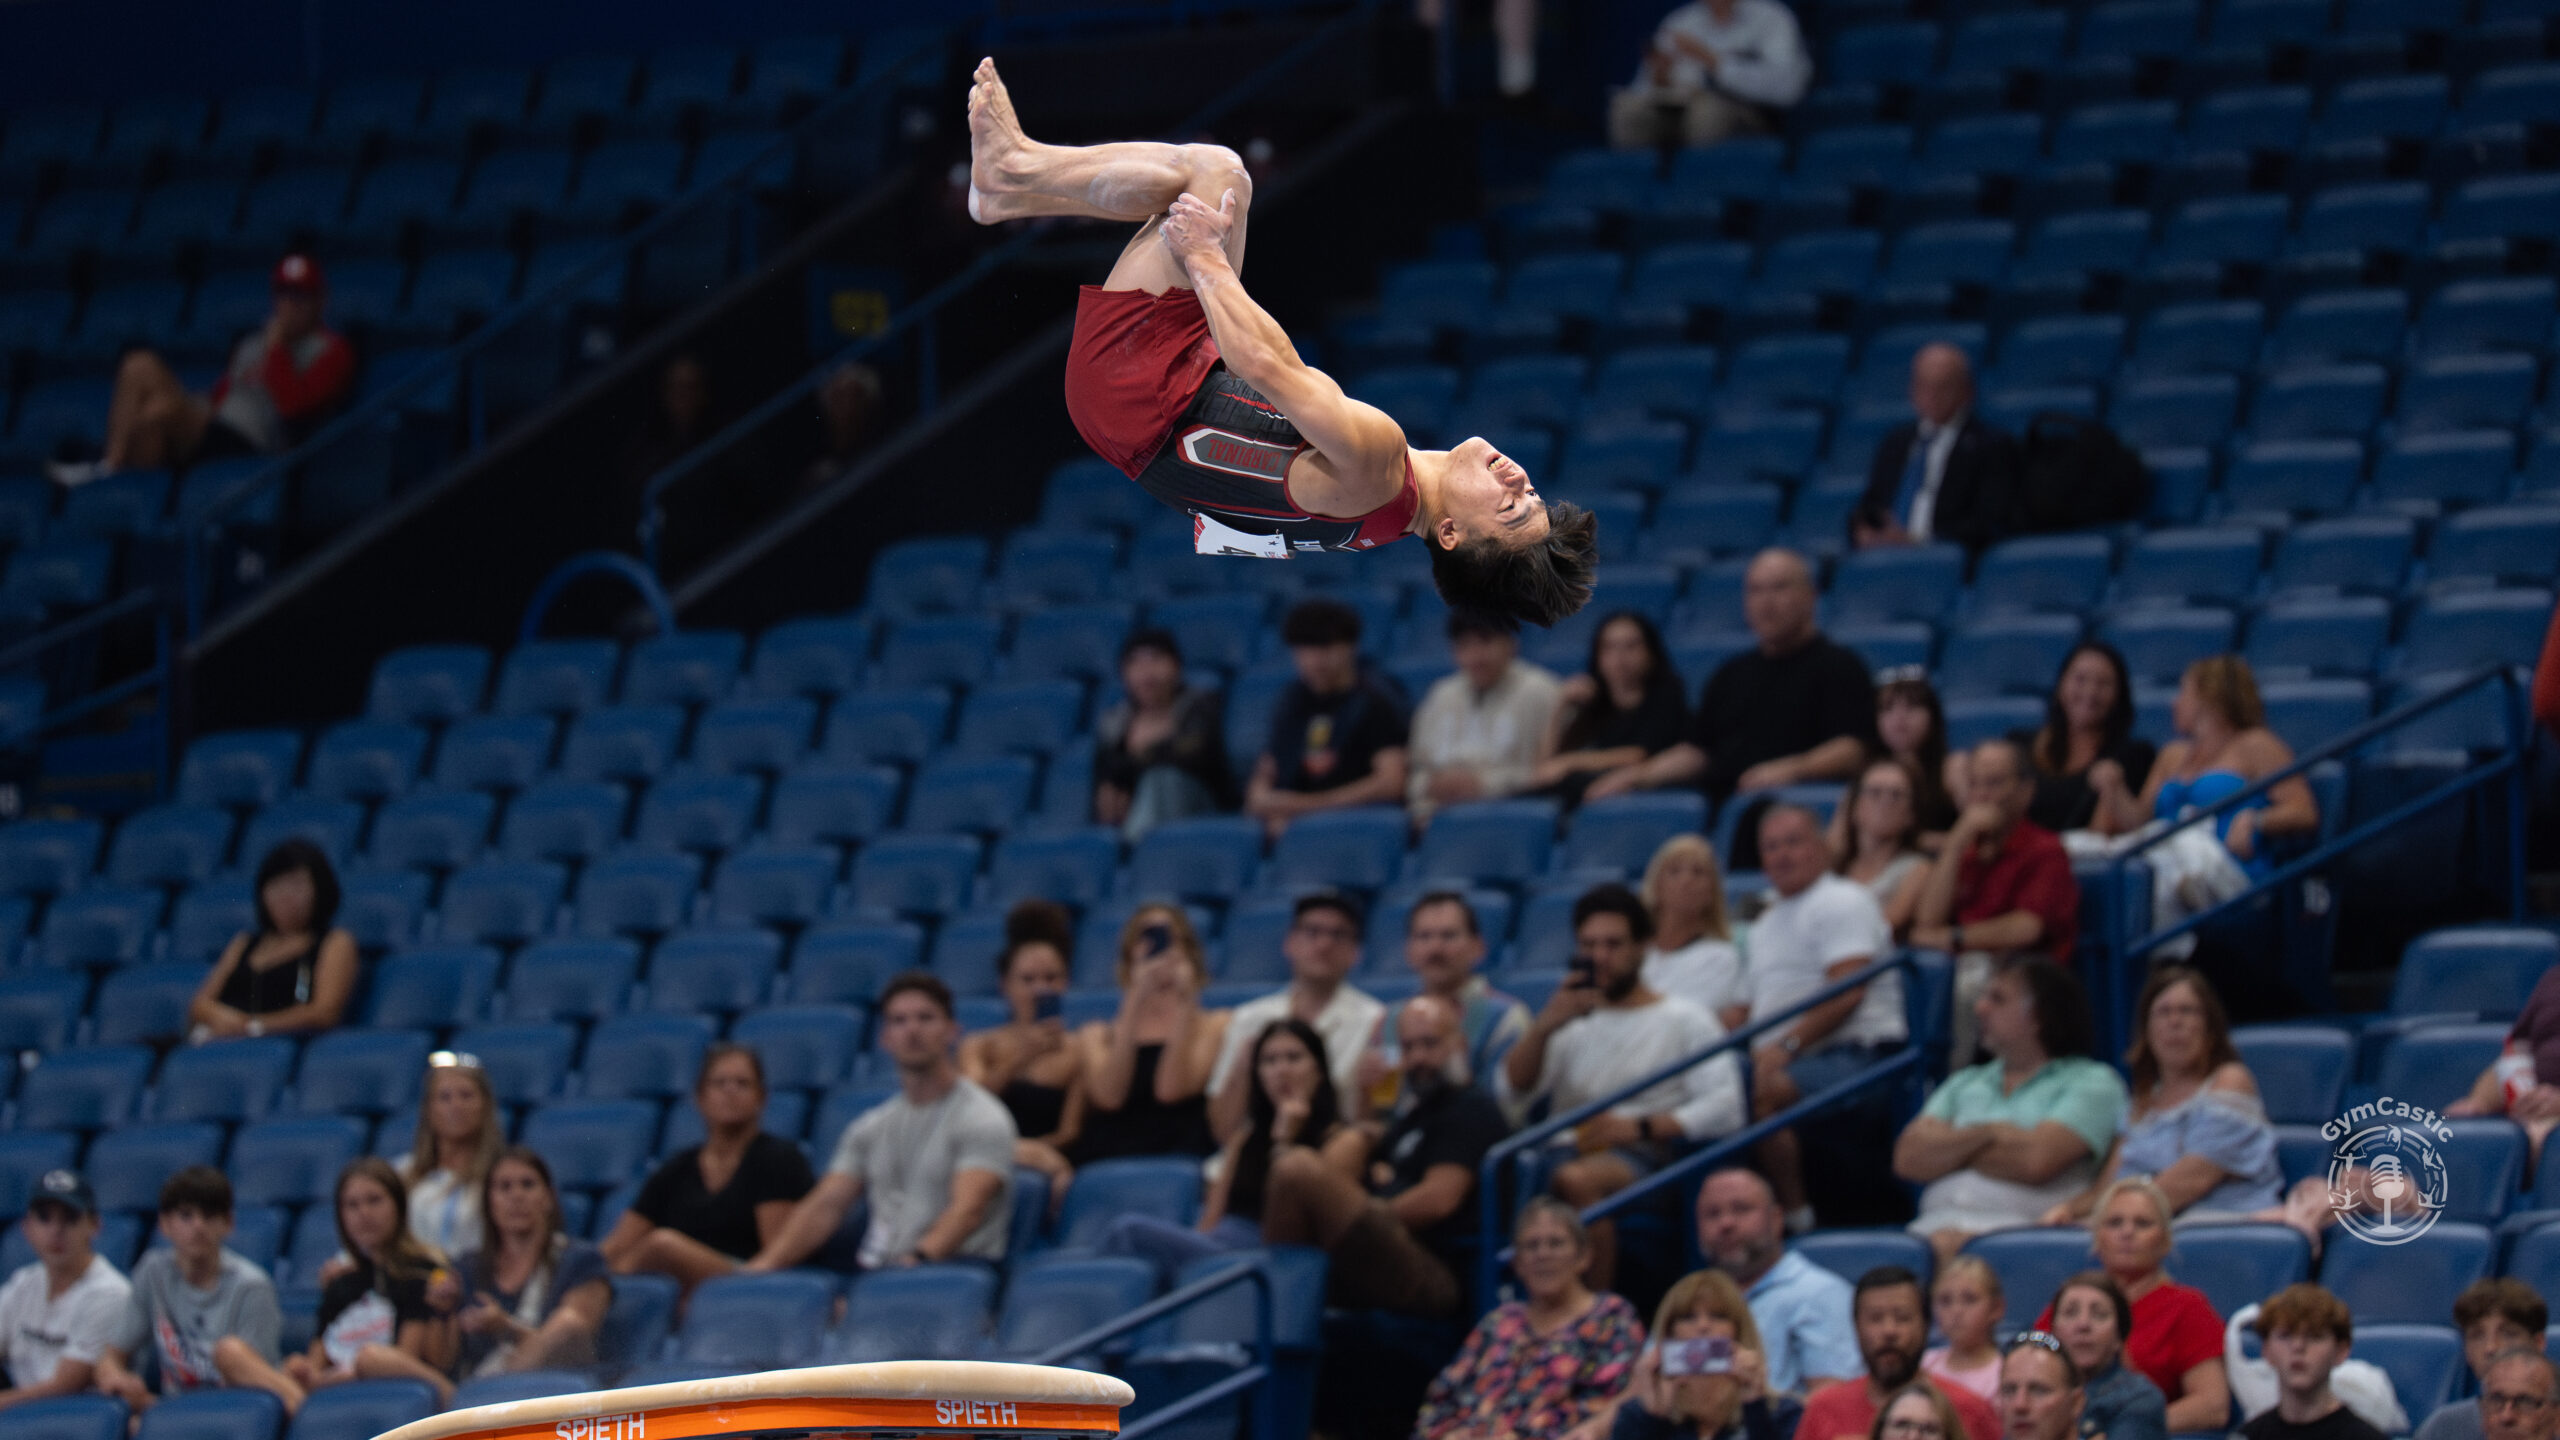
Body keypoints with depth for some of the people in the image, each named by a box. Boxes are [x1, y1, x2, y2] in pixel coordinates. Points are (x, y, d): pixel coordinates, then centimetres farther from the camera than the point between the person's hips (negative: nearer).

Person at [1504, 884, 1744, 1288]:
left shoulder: (1684, 1020, 14)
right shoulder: (1571, 1023, 29)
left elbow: (1725, 1111, -1)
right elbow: (1511, 1093, 15)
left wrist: (1638, 1128, -12)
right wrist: (1544, 1027, -1)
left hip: (1645, 1159, -4)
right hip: (1564, 1154, 4)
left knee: (1576, 1179, -39)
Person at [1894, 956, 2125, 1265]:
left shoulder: (2092, 1082, 9)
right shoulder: (1965, 1084, 28)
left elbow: (2035, 1161, -8)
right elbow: (1909, 1159, 12)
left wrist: (1952, 1147, 7)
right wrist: (1986, 1134, -1)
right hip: (1941, 1223, 5)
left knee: (1948, 1245, -36)